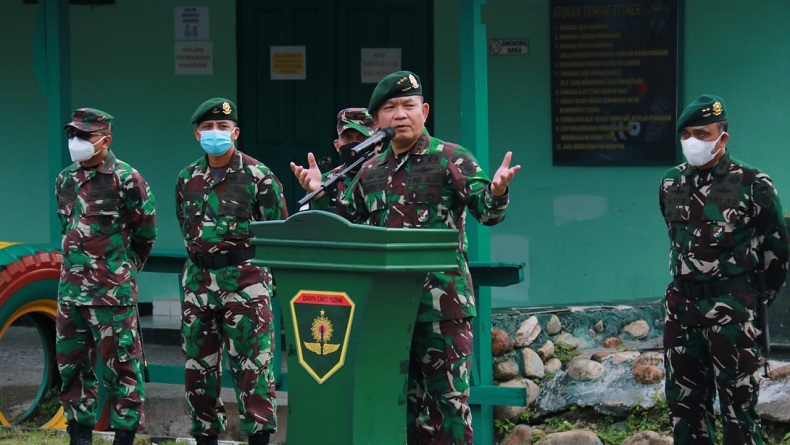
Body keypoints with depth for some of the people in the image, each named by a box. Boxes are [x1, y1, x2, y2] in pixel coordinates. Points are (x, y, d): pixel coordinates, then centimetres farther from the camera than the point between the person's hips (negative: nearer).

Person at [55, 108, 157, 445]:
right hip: (71, 288, 7)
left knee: (121, 365, -2)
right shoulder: (66, 179, 10)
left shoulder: (126, 180, -10)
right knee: (71, 363, 10)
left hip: (114, 291, -7)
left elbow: (145, 233, -1)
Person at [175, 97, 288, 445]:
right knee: (199, 364, 8)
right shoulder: (188, 178, 10)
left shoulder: (258, 176, -4)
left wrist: (251, 260, 1)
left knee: (252, 362, -7)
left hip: (245, 279, -5)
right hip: (198, 280, 5)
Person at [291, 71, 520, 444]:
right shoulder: (371, 172, 16)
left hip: (441, 303, -6)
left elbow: (487, 212, -8)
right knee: (403, 396, 11)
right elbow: (346, 224, 26)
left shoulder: (452, 160, 0)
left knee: (447, 396, -6)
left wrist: (496, 192, -30)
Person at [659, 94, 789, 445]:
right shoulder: (671, 183, 7)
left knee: (737, 404, -4)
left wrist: (756, 297, 5)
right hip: (681, 305, 6)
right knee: (684, 401, 11)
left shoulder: (752, 185, -10)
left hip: (730, 310, -6)